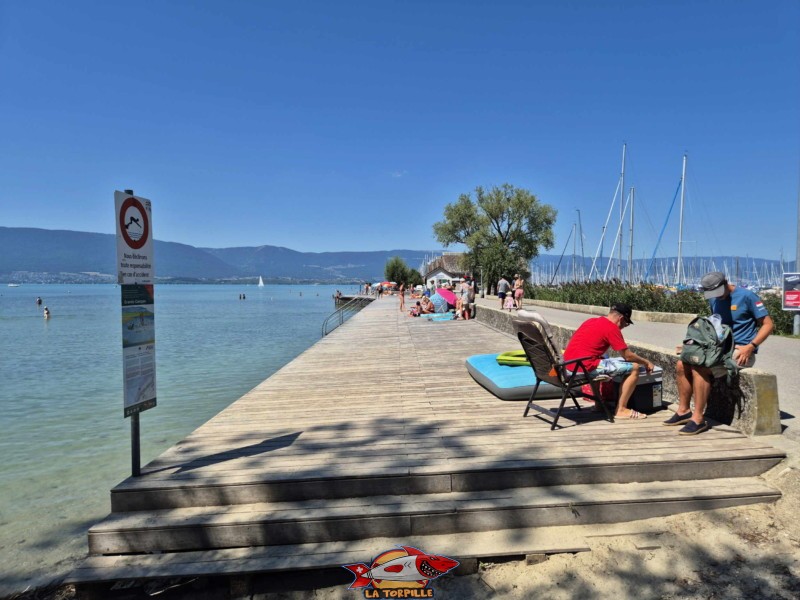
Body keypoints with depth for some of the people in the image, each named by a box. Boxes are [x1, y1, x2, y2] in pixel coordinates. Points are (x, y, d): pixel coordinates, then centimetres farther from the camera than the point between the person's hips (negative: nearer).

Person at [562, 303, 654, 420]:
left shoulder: (591, 321, 16)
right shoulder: (612, 328, -7)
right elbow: (628, 356, -5)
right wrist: (646, 362, 14)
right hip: (585, 367, -9)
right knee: (634, 368, -2)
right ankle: (621, 410, 4)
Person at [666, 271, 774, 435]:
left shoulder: (746, 296, -9)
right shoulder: (714, 300, 12)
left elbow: (768, 324, -9)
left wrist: (751, 347, -20)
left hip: (740, 351, -8)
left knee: (699, 368, -28)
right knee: (682, 365, -7)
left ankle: (698, 418, -20)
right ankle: (683, 410, 1)